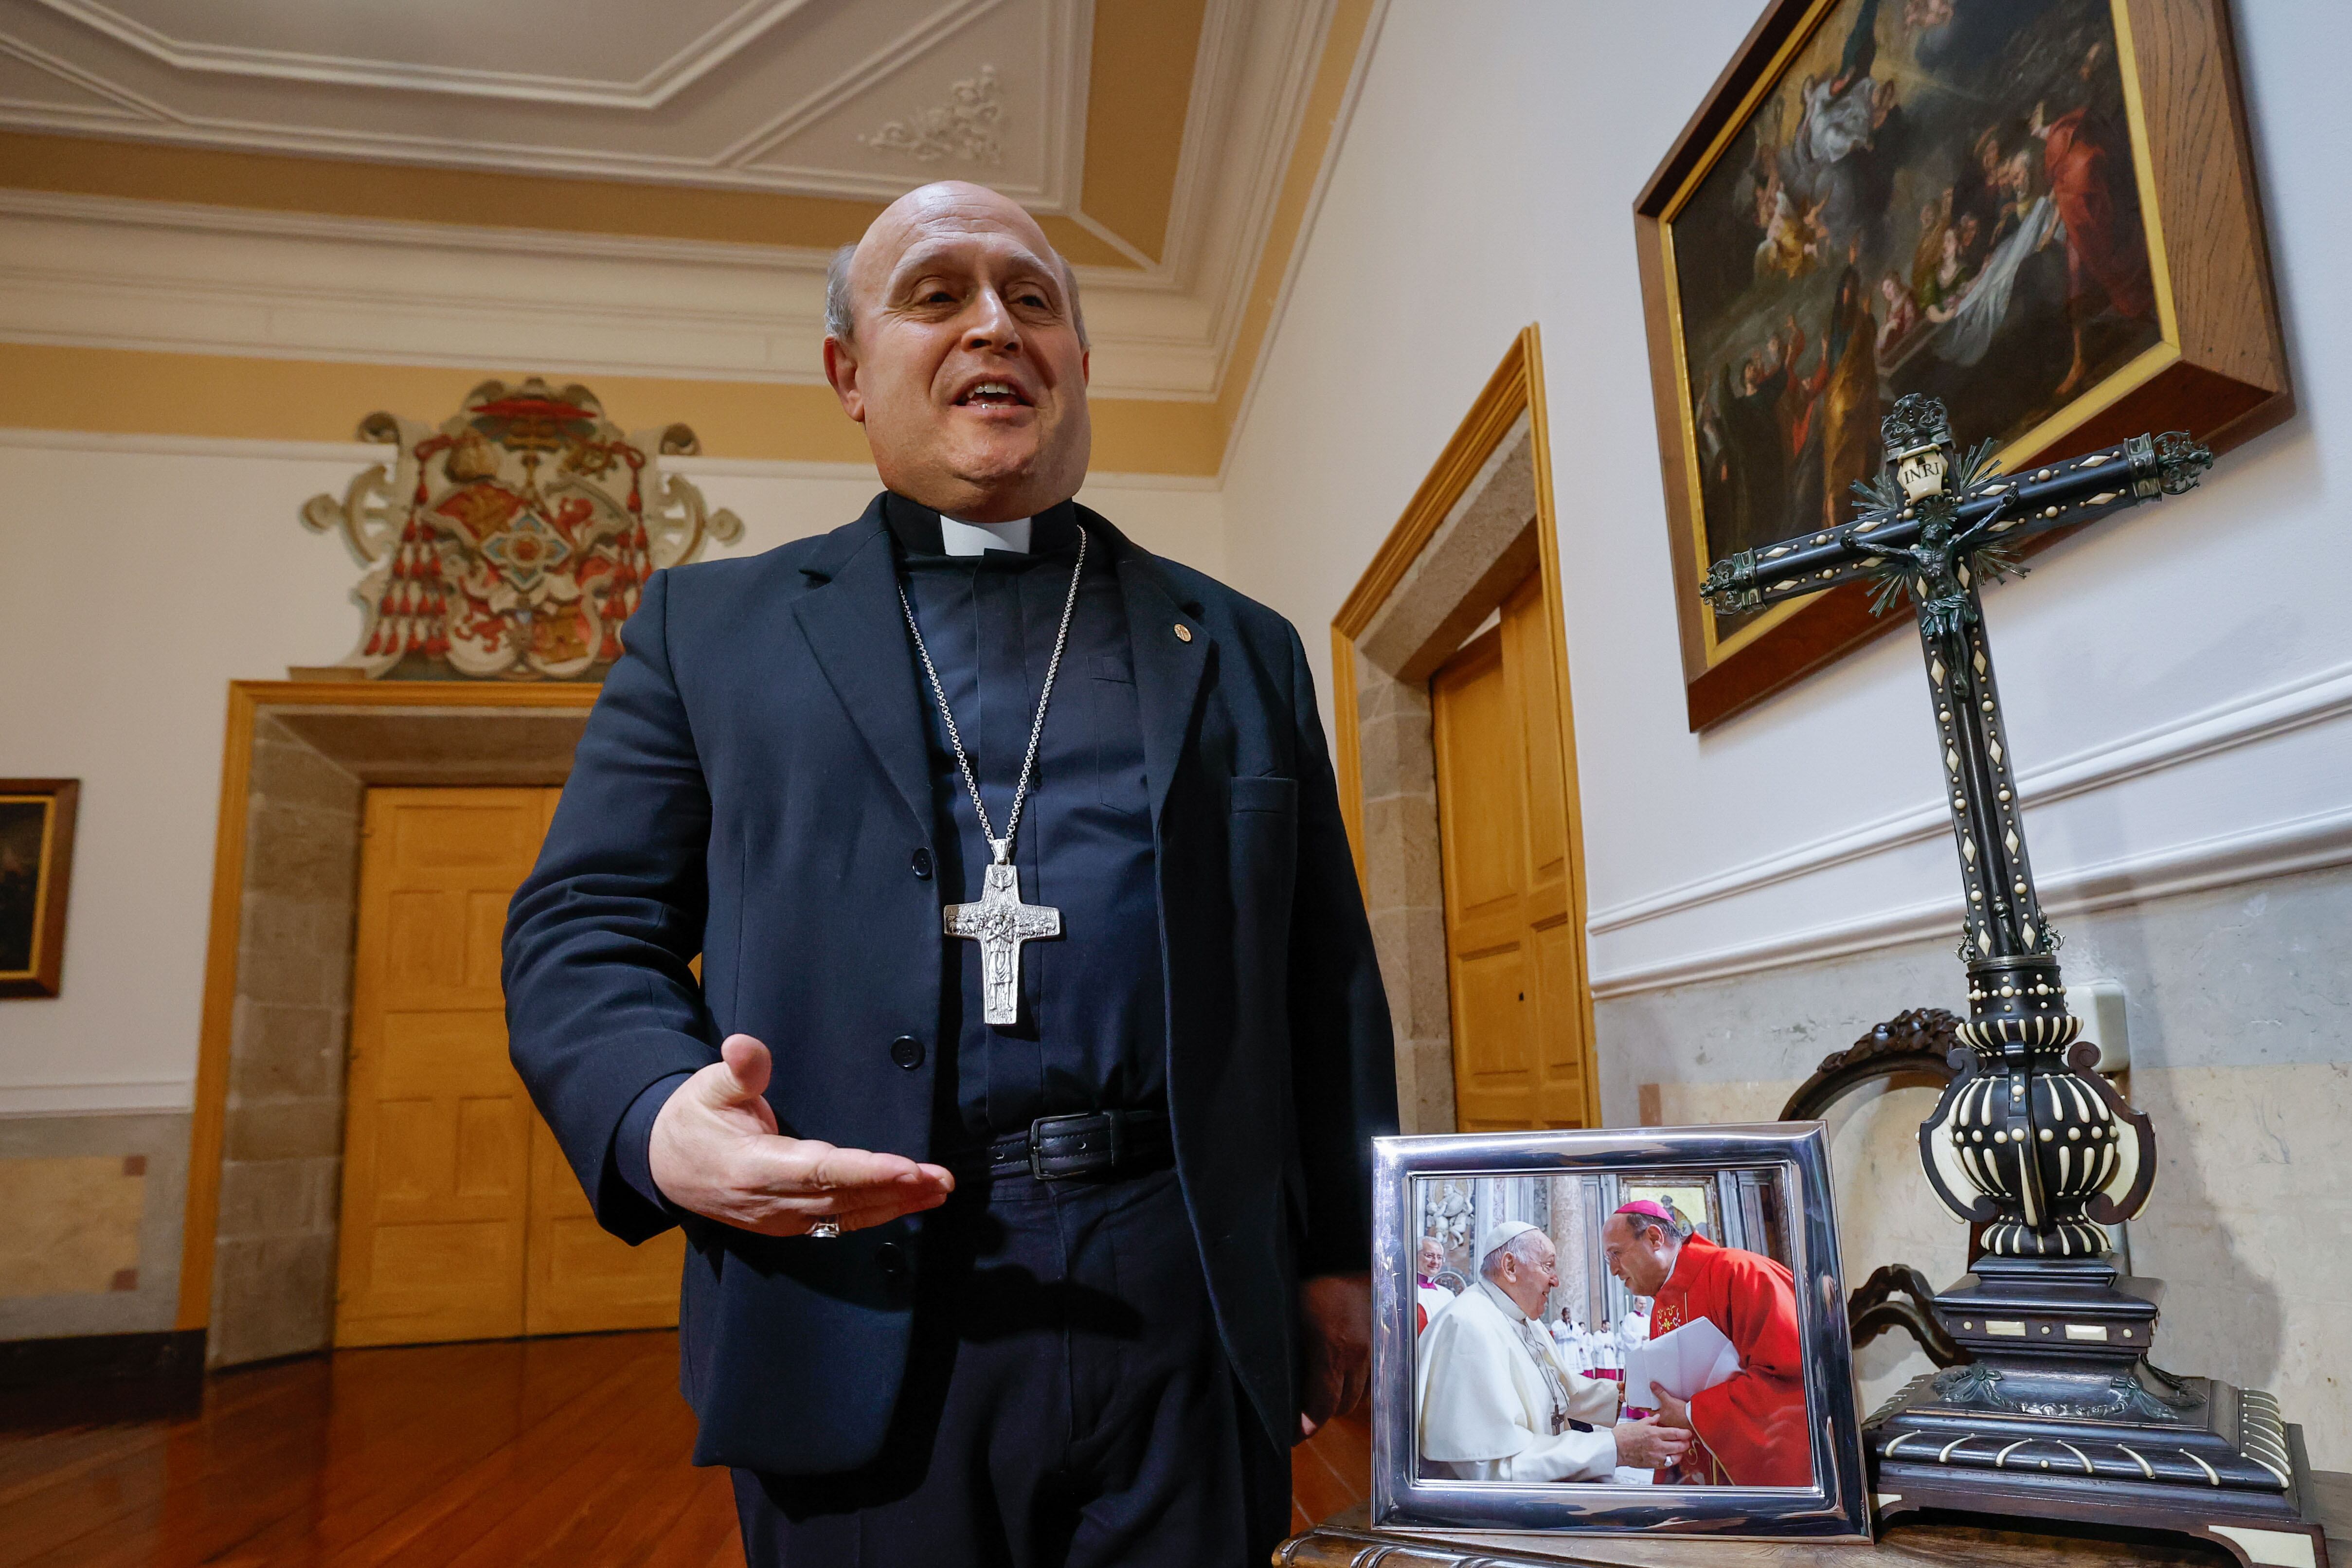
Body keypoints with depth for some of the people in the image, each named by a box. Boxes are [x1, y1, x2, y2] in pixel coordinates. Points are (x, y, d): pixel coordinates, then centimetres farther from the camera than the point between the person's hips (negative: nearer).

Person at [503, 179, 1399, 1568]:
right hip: (859, 1333, -1)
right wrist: (660, 1121, -15)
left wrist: (1346, 1258, 7)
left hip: (1193, 1313, 2)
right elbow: (582, 929, 4)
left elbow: (1330, 983, 11)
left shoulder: (1243, 649, 13)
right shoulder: (712, 625, 10)